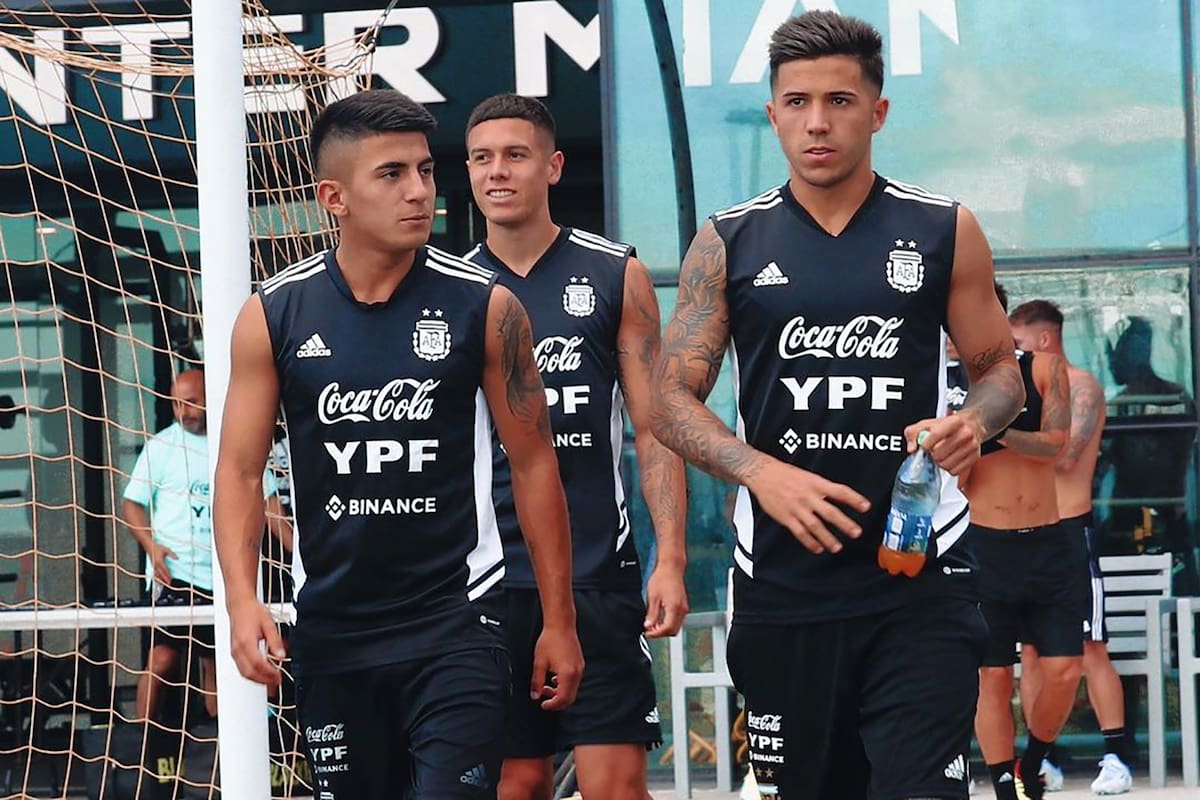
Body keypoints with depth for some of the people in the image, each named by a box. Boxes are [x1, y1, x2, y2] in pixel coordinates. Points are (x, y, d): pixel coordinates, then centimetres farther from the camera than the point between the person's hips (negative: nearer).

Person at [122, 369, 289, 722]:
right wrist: (152, 545, -14)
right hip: (174, 573, -3)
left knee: (217, 662, 6)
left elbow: (267, 503, 12)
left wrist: (297, 549, 0)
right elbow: (132, 504, 3)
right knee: (164, 657, -13)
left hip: (225, 578, 3)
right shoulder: (162, 445, 2)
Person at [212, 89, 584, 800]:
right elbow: (240, 469, 2)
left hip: (455, 622, -2)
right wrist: (243, 601, -13)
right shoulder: (274, 316, -1)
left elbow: (534, 463, 2)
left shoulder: (485, 308, -4)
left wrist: (559, 620, 1)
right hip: (332, 627, 2)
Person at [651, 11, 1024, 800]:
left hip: (921, 577, -1)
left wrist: (974, 422, -12)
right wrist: (762, 472, -14)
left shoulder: (945, 232, 4)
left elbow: (1001, 367, 12)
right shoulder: (727, 245, 5)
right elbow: (674, 398, 4)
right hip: (784, 579, 2)